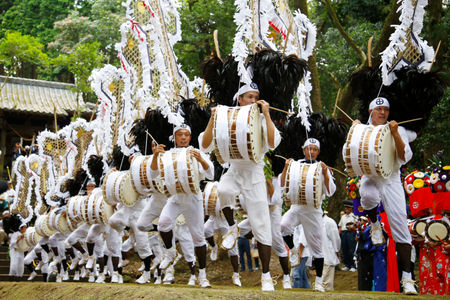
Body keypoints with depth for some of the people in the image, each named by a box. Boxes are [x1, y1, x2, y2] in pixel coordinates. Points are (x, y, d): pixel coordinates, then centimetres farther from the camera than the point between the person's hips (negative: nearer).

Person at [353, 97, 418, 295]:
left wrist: (395, 134, -16)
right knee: (368, 196, -38)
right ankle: (374, 224, -2)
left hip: (391, 181, 0)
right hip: (370, 179, 0)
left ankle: (407, 277, -5)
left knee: (400, 225, -10)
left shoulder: (398, 131, 6)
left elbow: (405, 158, -6)